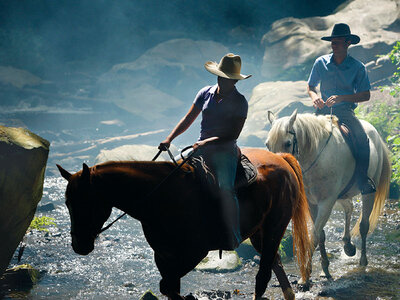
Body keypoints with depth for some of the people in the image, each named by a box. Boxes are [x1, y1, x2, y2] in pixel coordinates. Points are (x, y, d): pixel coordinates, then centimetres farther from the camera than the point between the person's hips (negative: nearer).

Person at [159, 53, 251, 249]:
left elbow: (234, 133, -9)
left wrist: (208, 142, -19)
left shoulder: (239, 102, -2)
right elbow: (188, 120, 14)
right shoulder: (206, 93, 10)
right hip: (202, 149, 5)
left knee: (225, 188, -27)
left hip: (225, 150, -5)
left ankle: (232, 237, -22)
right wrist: (169, 139, 1)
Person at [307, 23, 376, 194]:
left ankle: (363, 180, -19)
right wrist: (314, 97, -8)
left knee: (361, 138, -29)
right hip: (323, 110, 2)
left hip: (346, 111, -2)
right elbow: (310, 87, 17)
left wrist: (341, 98, -17)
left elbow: (365, 95, -3)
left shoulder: (357, 67, -1)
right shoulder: (321, 63, 5)